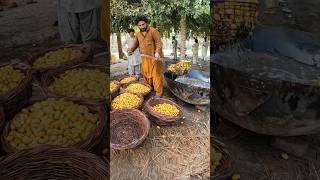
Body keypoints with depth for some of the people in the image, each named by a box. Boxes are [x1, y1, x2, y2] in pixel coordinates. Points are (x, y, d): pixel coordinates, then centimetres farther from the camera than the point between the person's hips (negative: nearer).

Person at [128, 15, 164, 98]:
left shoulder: (153, 31, -7)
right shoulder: (138, 34, 14)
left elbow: (159, 42, -14)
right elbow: (135, 44, 23)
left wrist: (157, 52, -30)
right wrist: (130, 50, 3)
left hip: (154, 57, -6)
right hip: (144, 58, 6)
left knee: (156, 74, -3)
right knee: (145, 74, 11)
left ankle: (158, 92, 5)